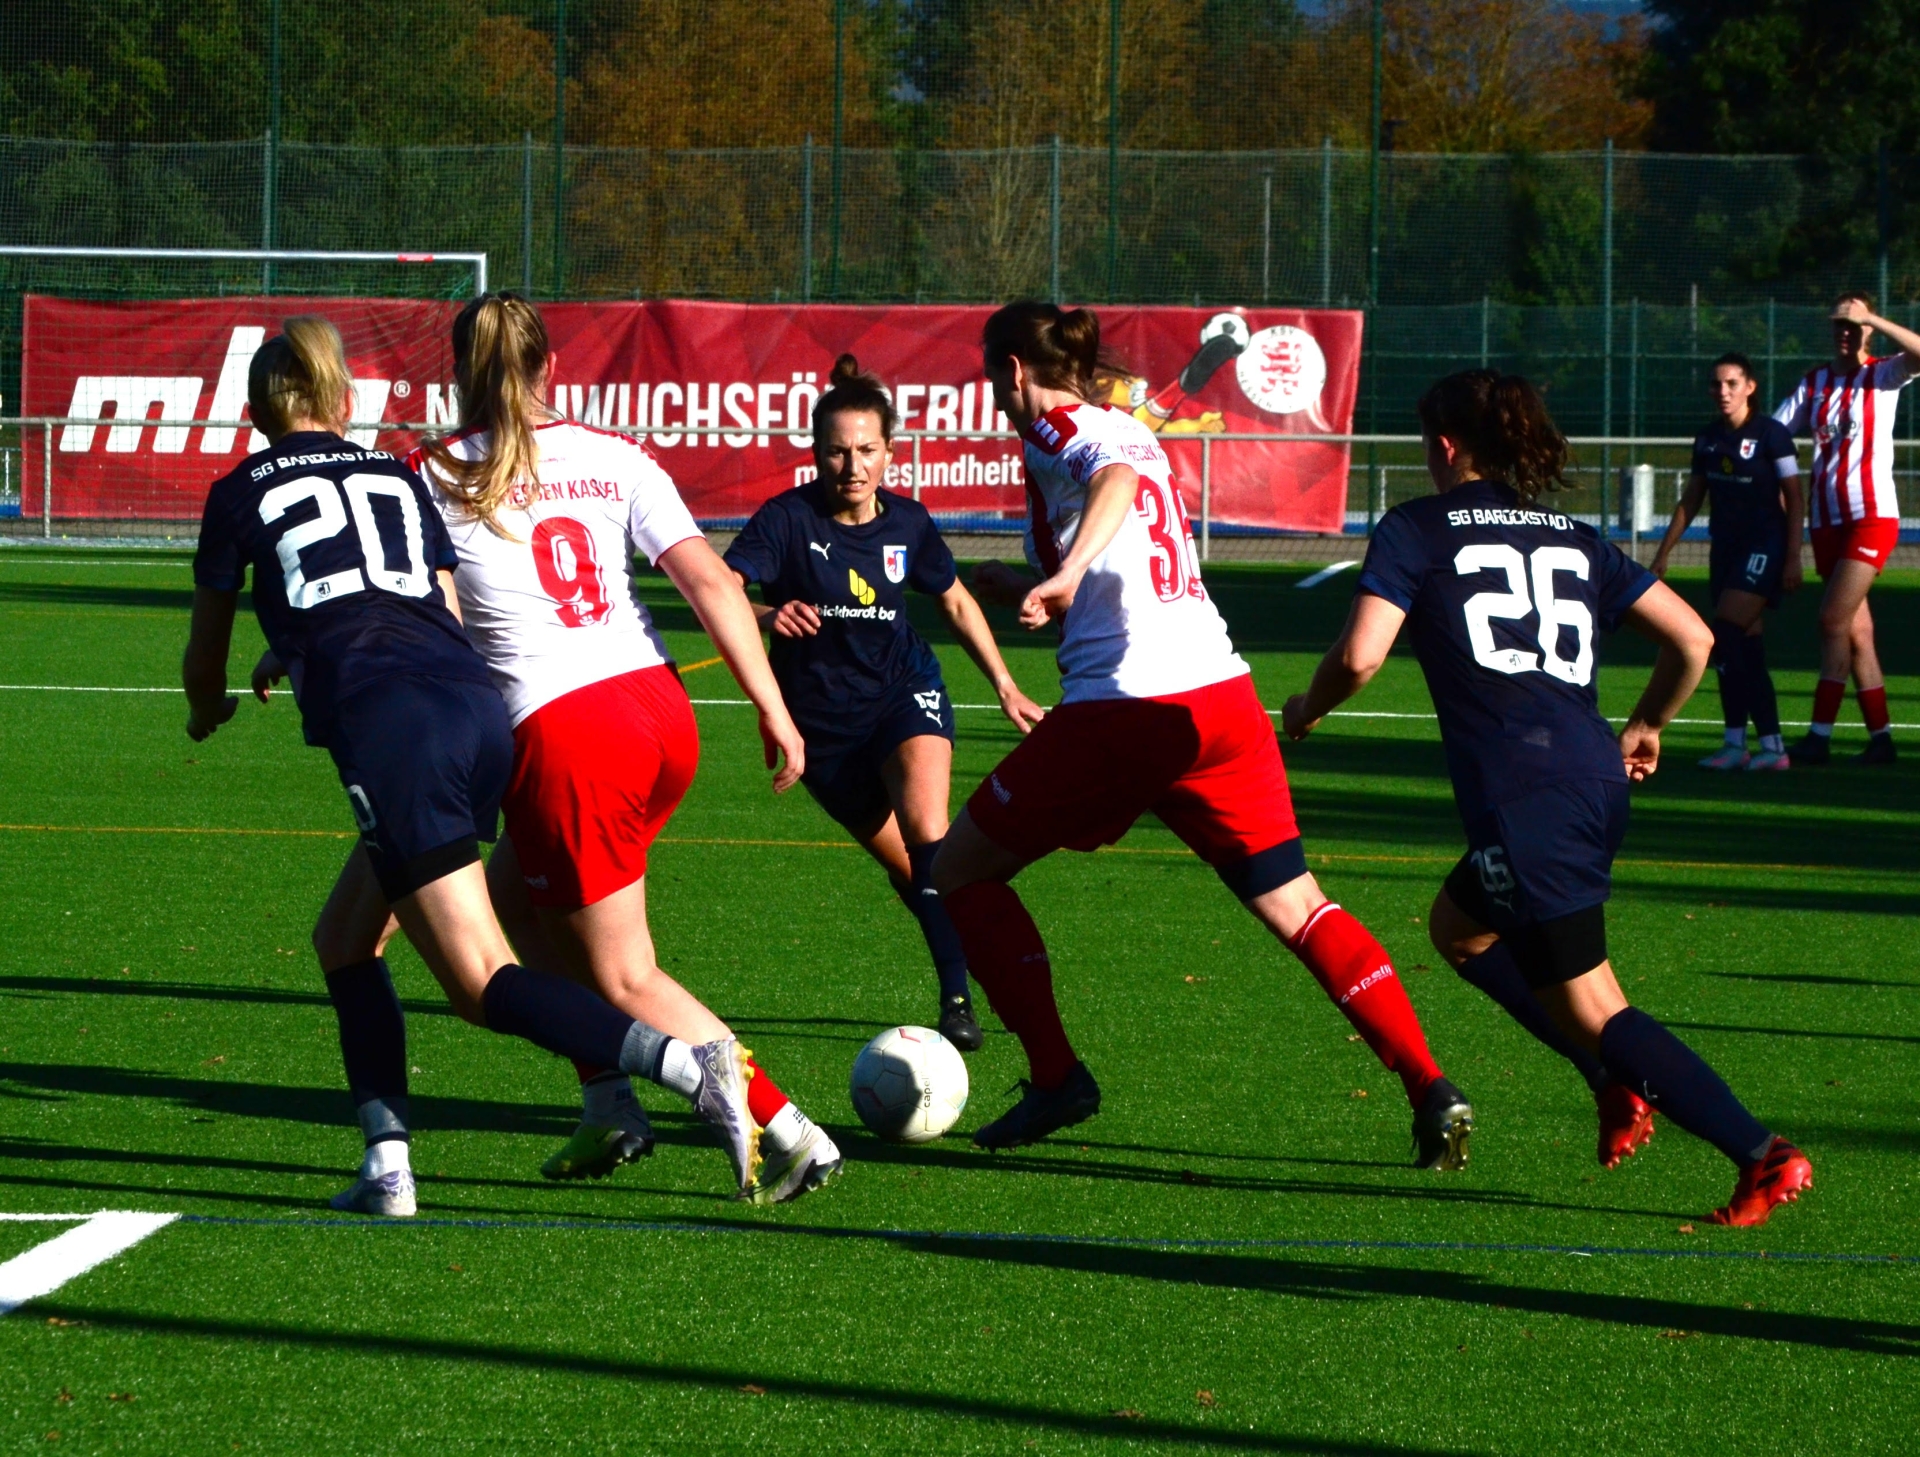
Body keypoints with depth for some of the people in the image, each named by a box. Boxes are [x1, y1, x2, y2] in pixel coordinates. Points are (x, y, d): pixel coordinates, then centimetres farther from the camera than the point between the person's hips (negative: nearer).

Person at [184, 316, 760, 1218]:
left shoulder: (240, 495, 16)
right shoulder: (399, 477, 26)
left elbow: (205, 659, 27)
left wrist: (207, 710, 51)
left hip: (388, 729, -6)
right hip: (477, 705, 6)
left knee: (484, 984, -9)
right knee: (345, 939, 23)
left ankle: (686, 1067, -30)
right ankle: (386, 1160, 12)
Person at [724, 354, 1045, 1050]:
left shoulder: (907, 523, -4)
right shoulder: (788, 519, -16)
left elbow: (955, 601, 14)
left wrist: (1006, 686, 16)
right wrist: (769, 614, -51)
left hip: (906, 691, 1)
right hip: (823, 720, -1)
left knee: (926, 834, -23)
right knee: (907, 869, 6)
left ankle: (959, 995, -16)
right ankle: (969, 976, 27)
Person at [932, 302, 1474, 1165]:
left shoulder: (1053, 430, 1)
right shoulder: (1129, 429, 24)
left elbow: (1112, 478, -25)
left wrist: (1066, 570, -39)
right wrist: (1018, 584, 46)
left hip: (1122, 707, -7)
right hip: (1223, 698, 7)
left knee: (960, 869, 11)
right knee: (1296, 909, 8)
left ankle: (1056, 1079, 7)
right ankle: (1431, 1091, -7)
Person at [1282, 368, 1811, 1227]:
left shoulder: (1416, 531, 3)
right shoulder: (1575, 539, 18)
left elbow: (1359, 655, -9)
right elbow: (1691, 639, 15)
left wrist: (1308, 708, 13)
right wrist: (1646, 727, 32)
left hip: (1526, 797, -7)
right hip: (1596, 783, 7)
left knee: (1589, 1009, -3)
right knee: (1459, 926, 29)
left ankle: (1762, 1157, -13)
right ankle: (1623, 1083, 19)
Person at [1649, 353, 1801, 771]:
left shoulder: (1770, 434, -9)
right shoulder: (1708, 439, 9)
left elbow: (1794, 499, -8)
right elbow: (1691, 500, 18)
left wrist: (1793, 558, -13)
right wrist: (1663, 553, 16)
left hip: (1763, 548, -7)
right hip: (1726, 548, 7)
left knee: (1725, 637, -17)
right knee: (1747, 649, 4)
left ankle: (1736, 742, -13)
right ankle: (1771, 745, 7)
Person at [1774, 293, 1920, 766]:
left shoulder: (1882, 376, 0)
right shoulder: (1813, 383, 13)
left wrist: (1870, 318, -21)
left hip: (1872, 517, -5)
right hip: (1827, 520, 5)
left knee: (1834, 619, -13)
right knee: (1856, 630, 4)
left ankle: (1819, 735, -12)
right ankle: (1880, 736, 9)